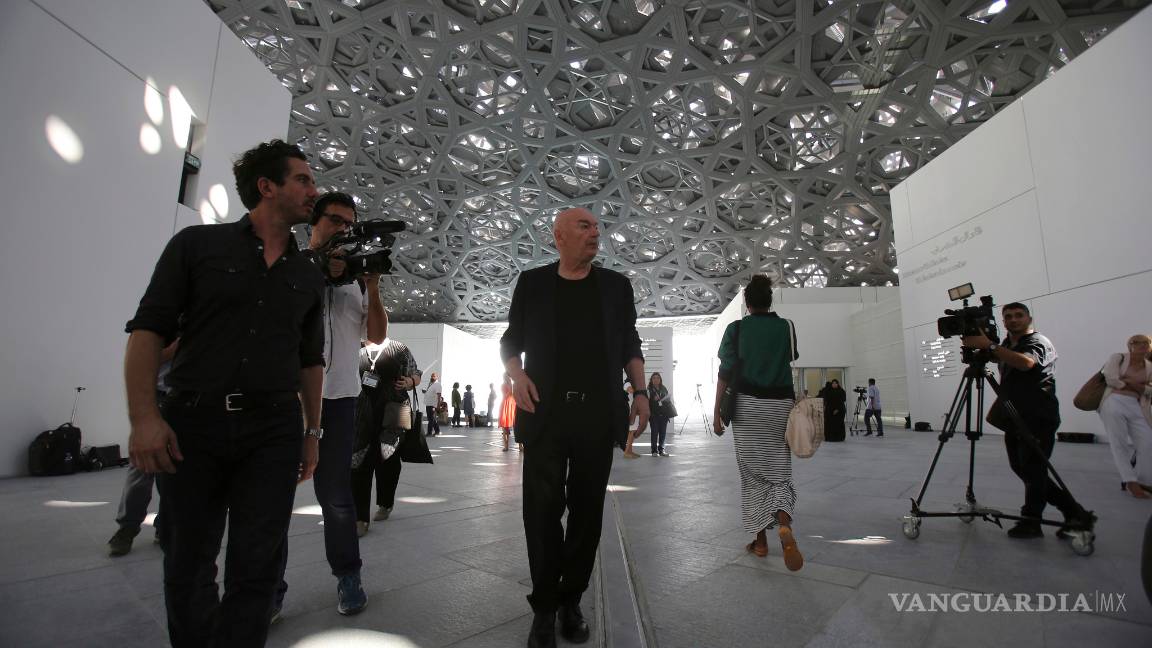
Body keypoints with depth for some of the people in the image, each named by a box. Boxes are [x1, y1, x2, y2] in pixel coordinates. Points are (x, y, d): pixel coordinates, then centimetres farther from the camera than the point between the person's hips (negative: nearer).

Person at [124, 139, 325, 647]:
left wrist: (312, 431, 11)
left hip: (274, 433, 2)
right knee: (188, 566, 14)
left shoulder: (308, 275, 11)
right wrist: (144, 416, -12)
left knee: (254, 568, 5)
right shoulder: (197, 244, 3)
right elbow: (148, 329, -2)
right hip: (191, 425, -1)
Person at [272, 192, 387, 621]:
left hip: (338, 398, 1)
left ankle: (348, 576, 23)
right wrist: (324, 271, -15)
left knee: (336, 494, 8)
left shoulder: (356, 276, 11)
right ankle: (269, 588, 19)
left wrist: (372, 287, -6)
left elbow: (376, 335, 7)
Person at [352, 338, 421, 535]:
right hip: (365, 413, 2)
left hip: (392, 413, -2)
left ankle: (385, 504, 32)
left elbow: (416, 375, 9)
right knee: (360, 461, -5)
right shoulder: (360, 353, 10)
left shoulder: (399, 349, 2)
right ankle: (360, 518, 2)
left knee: (388, 459, 9)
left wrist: (409, 382, -13)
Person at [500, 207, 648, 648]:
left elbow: (629, 344, 12)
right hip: (545, 414, -1)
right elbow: (510, 340, 10)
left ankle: (572, 602, 27)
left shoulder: (615, 285, 10)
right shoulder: (533, 283, 6)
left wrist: (640, 391, 1)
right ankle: (545, 607, 20)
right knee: (542, 509, 3)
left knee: (587, 510, 9)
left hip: (598, 414, 2)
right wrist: (516, 373, -9)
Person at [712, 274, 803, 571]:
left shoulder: (736, 329, -3)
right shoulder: (786, 327, 3)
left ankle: (761, 541, 14)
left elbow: (725, 373, -7)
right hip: (781, 405, 2)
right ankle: (785, 526, -18)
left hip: (747, 405, -1)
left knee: (753, 473, 9)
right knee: (779, 471, 9)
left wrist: (717, 412, -4)